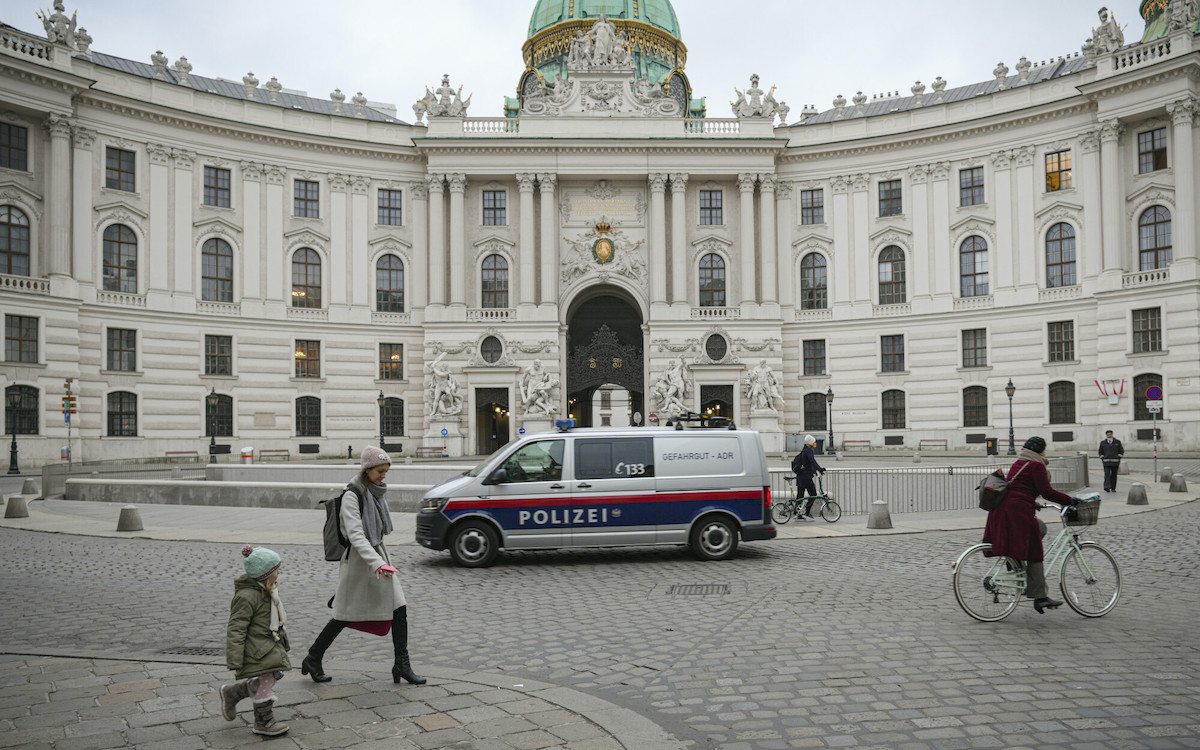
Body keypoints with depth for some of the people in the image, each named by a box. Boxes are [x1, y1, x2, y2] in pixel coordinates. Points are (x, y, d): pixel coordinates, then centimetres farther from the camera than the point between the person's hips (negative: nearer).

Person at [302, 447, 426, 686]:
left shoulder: (376, 492, 9)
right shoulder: (352, 495, -16)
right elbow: (355, 534, -27)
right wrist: (376, 563, -36)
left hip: (378, 555, 8)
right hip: (357, 559, -7)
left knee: (399, 608, -1)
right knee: (345, 616, 4)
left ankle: (402, 665, 6)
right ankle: (313, 660, 23)